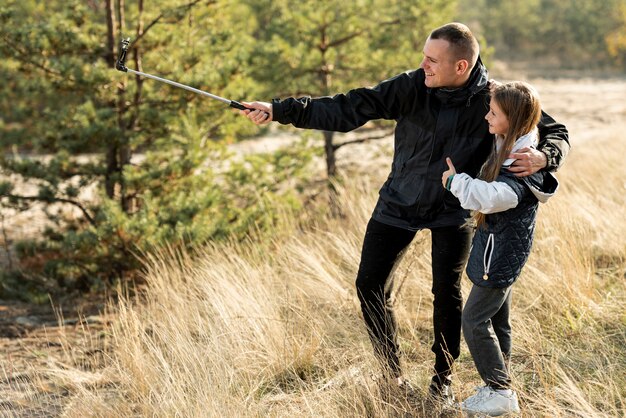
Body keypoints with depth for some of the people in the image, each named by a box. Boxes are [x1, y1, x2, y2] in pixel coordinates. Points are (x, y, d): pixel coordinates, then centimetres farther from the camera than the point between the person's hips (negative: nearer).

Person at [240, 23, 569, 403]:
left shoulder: (493, 99, -19)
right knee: (371, 285, 2)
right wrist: (279, 110, -26)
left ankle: (443, 379, 18)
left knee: (446, 290, -6)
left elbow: (556, 133, -12)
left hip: (453, 210, -2)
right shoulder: (411, 87, -19)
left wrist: (542, 157, -37)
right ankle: (392, 376, 21)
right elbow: (348, 109, -19)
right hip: (399, 203, 2)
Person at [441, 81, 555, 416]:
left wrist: (456, 180, -26)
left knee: (475, 320, -5)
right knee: (496, 319, 16)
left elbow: (493, 197, -40)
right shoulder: (509, 150, 6)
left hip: (500, 254, -10)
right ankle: (498, 387, 27)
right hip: (500, 251, 10)